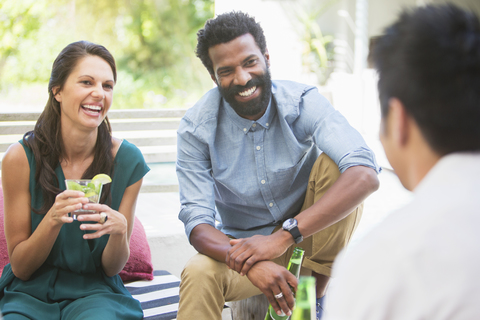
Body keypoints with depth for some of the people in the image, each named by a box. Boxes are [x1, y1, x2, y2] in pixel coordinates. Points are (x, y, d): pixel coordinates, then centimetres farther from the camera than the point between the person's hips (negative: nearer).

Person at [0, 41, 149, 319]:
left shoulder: (127, 160, -7)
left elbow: (112, 268, 0)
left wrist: (119, 229, -22)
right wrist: (53, 219, -23)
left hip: (94, 292, 0)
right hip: (30, 293, 0)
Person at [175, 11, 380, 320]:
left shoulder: (303, 102, -19)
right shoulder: (196, 129, -15)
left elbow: (365, 175, -34)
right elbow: (197, 222, -18)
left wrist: (284, 235, -43)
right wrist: (250, 263, -41)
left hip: (308, 237, 2)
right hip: (243, 246, -1)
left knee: (334, 163, -27)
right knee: (198, 274, -34)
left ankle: (315, 293, -15)